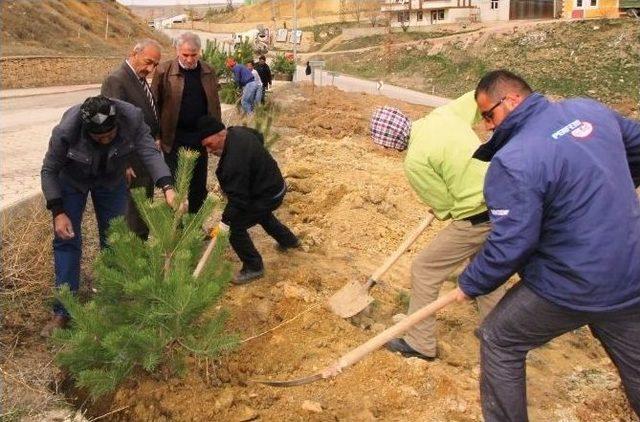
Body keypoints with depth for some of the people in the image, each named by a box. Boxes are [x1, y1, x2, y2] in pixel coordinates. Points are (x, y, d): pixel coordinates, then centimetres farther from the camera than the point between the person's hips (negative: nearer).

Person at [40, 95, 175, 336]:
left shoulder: (132, 118, -33)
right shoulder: (66, 130, -35)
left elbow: (150, 152, -38)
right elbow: (49, 170, -22)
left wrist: (167, 187, -54)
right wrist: (58, 213, -26)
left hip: (111, 181, 2)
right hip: (72, 180, -2)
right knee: (66, 239, -5)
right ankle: (64, 312, 3)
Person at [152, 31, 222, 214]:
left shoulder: (209, 72, 4)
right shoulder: (164, 70, -6)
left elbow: (214, 105, 10)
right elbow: (155, 104, -3)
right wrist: (156, 135, -7)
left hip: (200, 137, 3)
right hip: (174, 137, -3)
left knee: (199, 185, 12)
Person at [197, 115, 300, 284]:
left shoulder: (234, 160, -36)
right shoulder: (237, 131, -6)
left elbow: (237, 198, -32)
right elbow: (259, 137, 17)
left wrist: (224, 221, -27)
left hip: (267, 196, -10)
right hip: (275, 185, 10)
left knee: (236, 227, -9)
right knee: (262, 215, 36)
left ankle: (253, 267, 7)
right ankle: (288, 240, 58)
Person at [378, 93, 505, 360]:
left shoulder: (414, 162, -19)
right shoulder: (444, 114, 0)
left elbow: (444, 205, -10)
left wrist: (442, 212, 12)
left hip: (477, 220, -8)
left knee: (424, 270, 7)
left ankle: (420, 344, 19)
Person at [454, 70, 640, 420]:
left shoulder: (511, 164, -22)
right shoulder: (589, 110, 1)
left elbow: (509, 246, -22)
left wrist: (470, 284, -6)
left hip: (571, 290, -7)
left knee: (499, 341, 15)